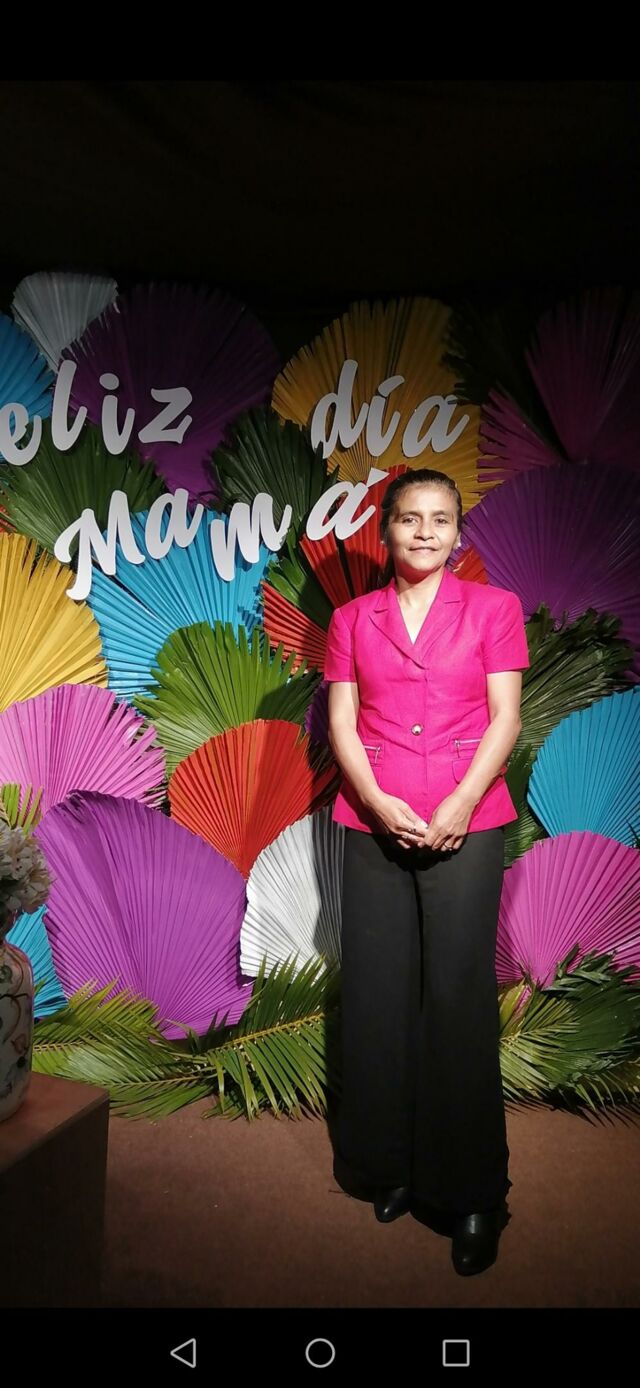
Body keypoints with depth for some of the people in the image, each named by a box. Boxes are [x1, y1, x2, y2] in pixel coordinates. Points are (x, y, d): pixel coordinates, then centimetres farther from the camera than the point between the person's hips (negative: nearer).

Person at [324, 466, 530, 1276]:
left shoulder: (493, 608, 5)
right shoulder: (353, 619, 10)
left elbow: (505, 716, -1)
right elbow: (341, 723, 4)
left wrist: (462, 804, -13)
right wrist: (377, 802, -11)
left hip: (464, 825, -2)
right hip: (373, 823, 2)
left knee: (458, 996, 0)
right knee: (378, 995, 7)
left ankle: (472, 1192, 15)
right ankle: (391, 1166, 25)